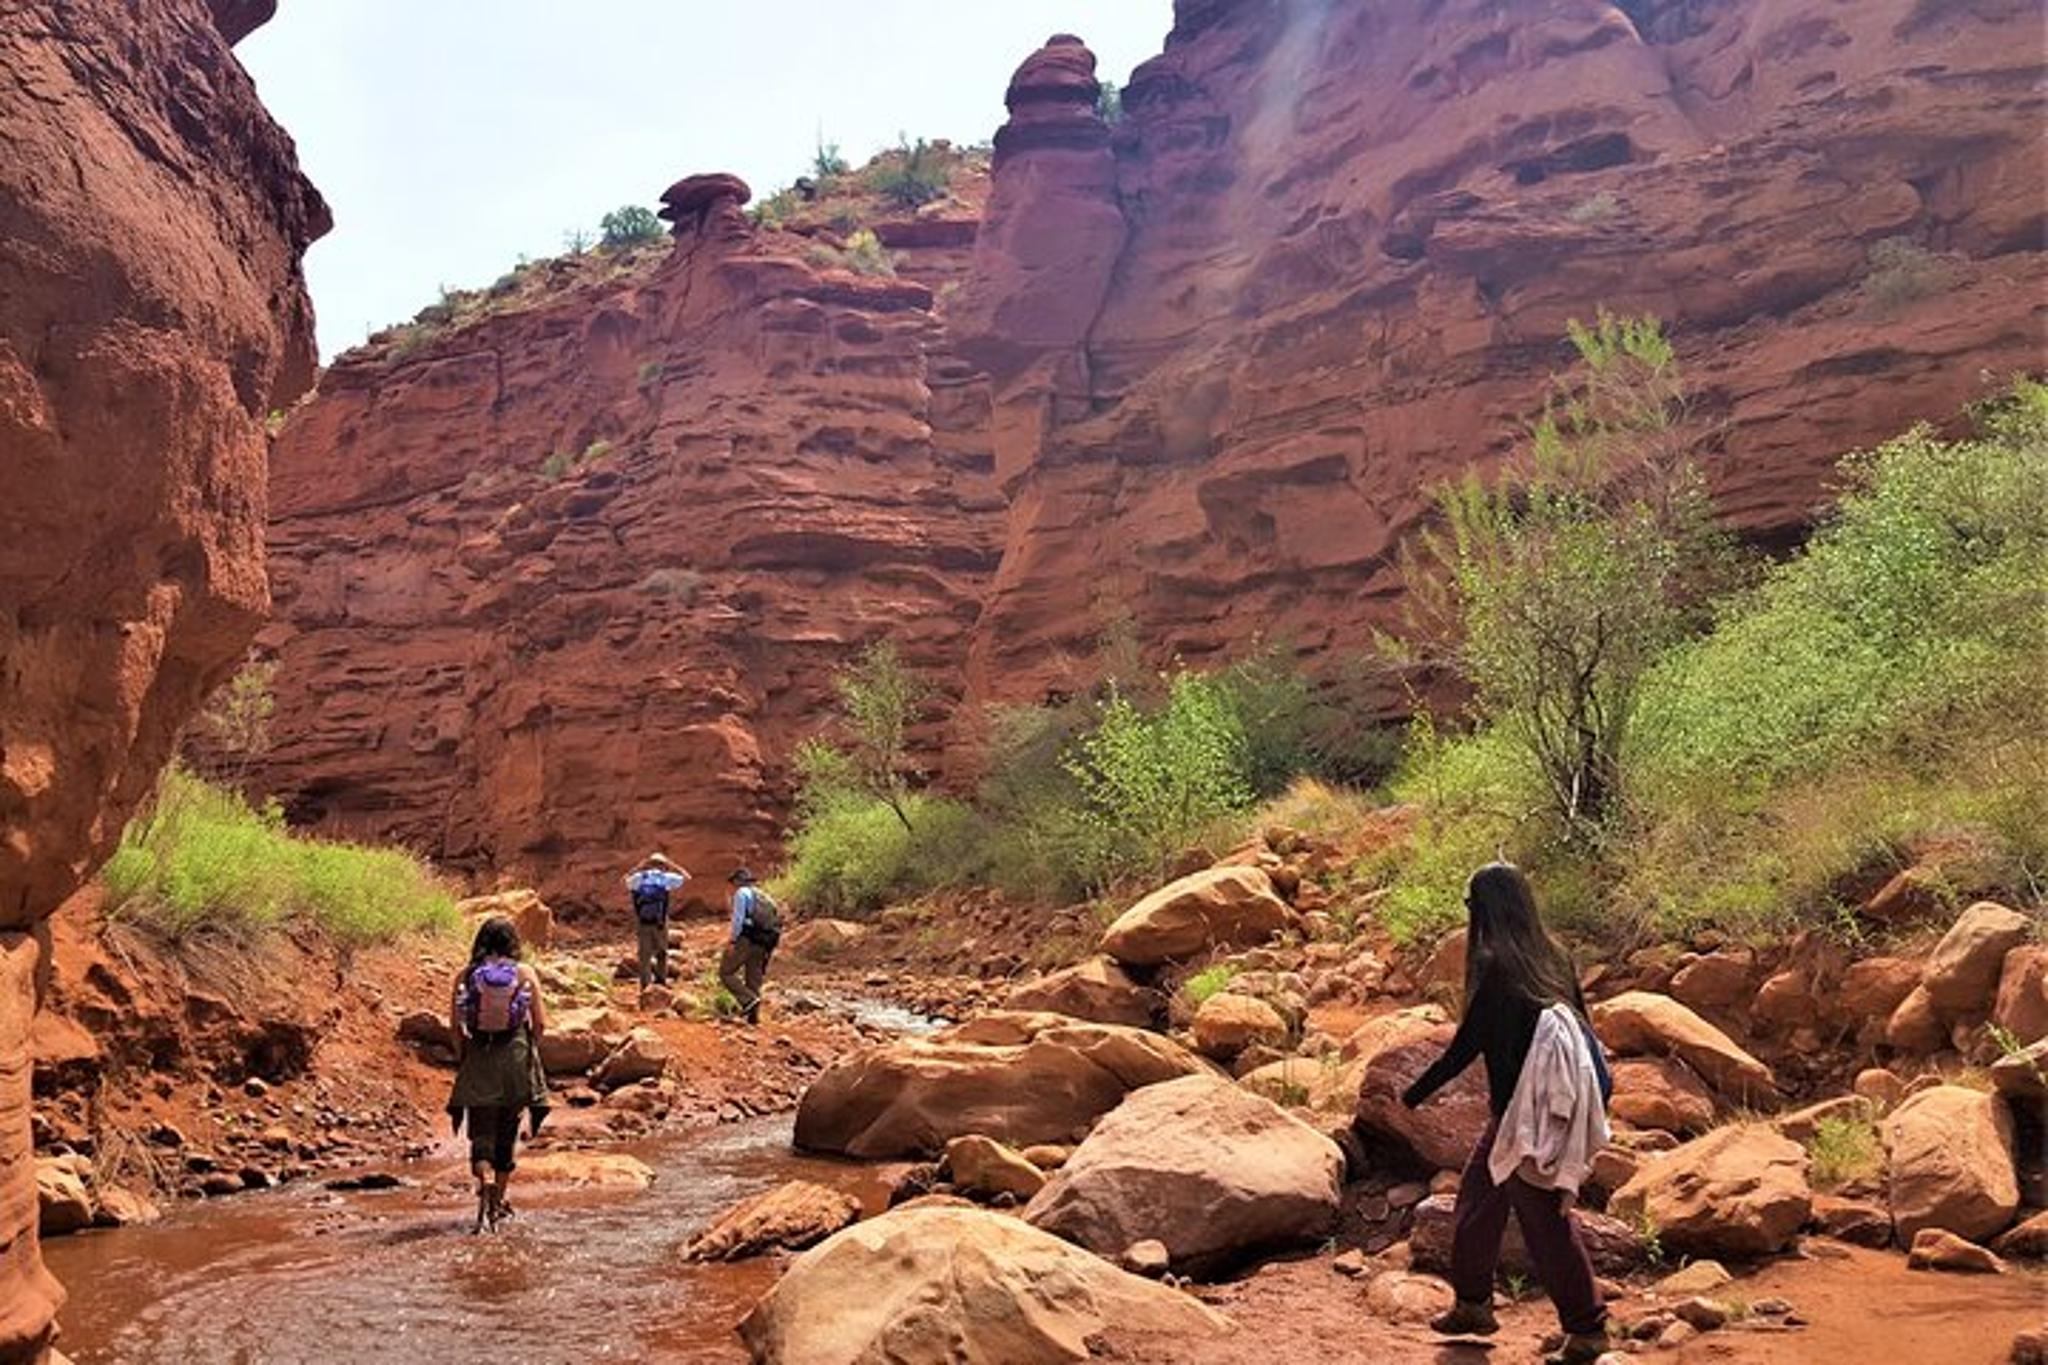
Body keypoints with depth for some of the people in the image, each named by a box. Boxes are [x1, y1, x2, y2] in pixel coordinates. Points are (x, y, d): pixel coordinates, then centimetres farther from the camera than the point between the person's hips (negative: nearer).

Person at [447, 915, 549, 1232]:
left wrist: (462, 1055, 13)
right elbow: (540, 1023, -3)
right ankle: (497, 1202, 20)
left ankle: (485, 1180, -26)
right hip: (516, 1056, 0)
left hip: (478, 1058, 0)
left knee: (481, 1132, 3)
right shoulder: (525, 974, -2)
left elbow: (455, 1025, -1)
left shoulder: (465, 976, 0)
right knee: (508, 1131, 13)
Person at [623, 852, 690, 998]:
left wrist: (641, 867, 22)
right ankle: (661, 979, 17)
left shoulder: (638, 878, 4)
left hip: (642, 922, 2)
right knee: (662, 952, 17)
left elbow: (626, 879, 27)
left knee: (644, 954, 7)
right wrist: (670, 865, 15)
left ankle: (645, 983, 4)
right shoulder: (666, 878, -1)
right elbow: (686, 877, 13)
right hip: (660, 921, -2)